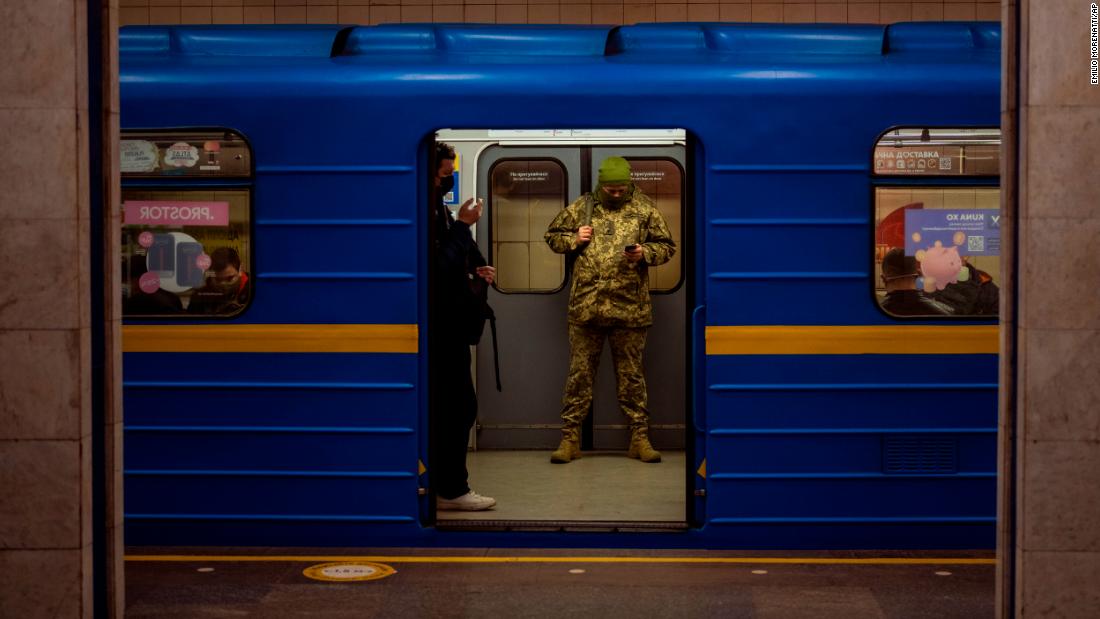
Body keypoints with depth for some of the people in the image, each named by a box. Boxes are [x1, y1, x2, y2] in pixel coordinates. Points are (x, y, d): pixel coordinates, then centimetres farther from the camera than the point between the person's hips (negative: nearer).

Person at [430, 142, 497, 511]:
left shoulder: (440, 209, 13)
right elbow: (440, 266, -24)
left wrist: (476, 270, 5)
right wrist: (462, 226, -19)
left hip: (451, 323, 10)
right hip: (442, 326, -10)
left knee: (452, 406, 12)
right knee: (459, 405, -7)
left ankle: (447, 483, 19)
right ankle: (451, 490, 0)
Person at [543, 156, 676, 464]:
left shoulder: (644, 209, 4)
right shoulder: (582, 207, 6)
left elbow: (667, 246, 8)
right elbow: (553, 235, 16)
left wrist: (645, 253, -12)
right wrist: (574, 239, -4)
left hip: (630, 309, -1)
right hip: (585, 307, 1)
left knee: (631, 375, 7)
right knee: (580, 373, 4)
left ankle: (640, 438, 15)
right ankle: (570, 438, 10)